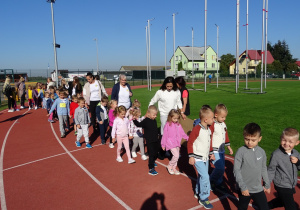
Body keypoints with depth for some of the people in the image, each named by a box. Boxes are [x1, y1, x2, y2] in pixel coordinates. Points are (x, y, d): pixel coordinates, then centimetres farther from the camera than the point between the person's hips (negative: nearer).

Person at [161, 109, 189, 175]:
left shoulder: (178, 125, 3)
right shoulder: (167, 125, -11)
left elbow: (182, 133, 10)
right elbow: (165, 135, -7)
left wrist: (187, 138, -3)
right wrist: (163, 144, -3)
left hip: (177, 143, 6)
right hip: (170, 143, -6)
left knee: (177, 156, 13)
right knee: (176, 155, -14)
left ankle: (174, 168, 31)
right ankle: (169, 166, 9)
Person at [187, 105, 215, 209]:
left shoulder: (208, 129, 3)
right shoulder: (197, 129, -22)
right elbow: (190, 143, -17)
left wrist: (211, 153, 18)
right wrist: (191, 157, -16)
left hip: (205, 158, 8)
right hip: (198, 158, -8)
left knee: (201, 176, 19)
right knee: (205, 177, -8)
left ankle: (198, 193, 38)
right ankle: (203, 199, 8)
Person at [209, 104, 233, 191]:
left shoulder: (223, 124, 7)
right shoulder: (212, 125, -19)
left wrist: (229, 147, 21)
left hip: (222, 150, 8)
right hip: (215, 151, -8)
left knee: (222, 168, 14)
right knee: (220, 168, -12)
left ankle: (218, 183, 32)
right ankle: (211, 181, 11)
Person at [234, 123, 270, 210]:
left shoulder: (261, 151, -3)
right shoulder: (241, 151, -15)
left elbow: (264, 169, 10)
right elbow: (236, 170, -13)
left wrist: (267, 184, 16)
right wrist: (242, 187, -14)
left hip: (258, 189, 3)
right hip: (245, 189, -3)